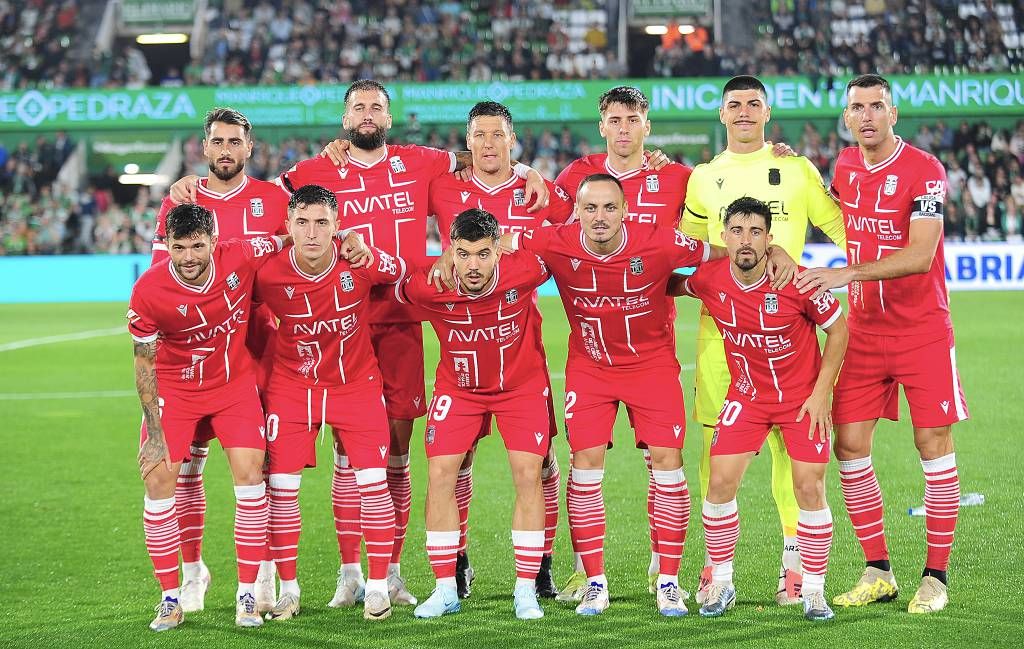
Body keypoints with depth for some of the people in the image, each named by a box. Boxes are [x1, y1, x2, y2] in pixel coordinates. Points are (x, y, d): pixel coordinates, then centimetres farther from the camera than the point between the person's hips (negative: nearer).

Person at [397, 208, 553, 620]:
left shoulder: (523, 272, -27)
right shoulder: (428, 287, -27)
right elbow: (399, 288, -4)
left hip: (522, 383, -1)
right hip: (457, 386, 1)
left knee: (528, 475, -9)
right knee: (440, 475, -6)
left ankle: (526, 590, 0)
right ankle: (445, 589, 5)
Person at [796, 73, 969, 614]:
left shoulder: (924, 170, -14)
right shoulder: (845, 166, 5)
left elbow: (920, 255, -24)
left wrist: (847, 273, -32)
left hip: (922, 331, -5)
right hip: (863, 331, 5)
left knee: (934, 445, -3)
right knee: (849, 446, 1)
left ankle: (935, 577, 5)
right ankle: (878, 573, 11)